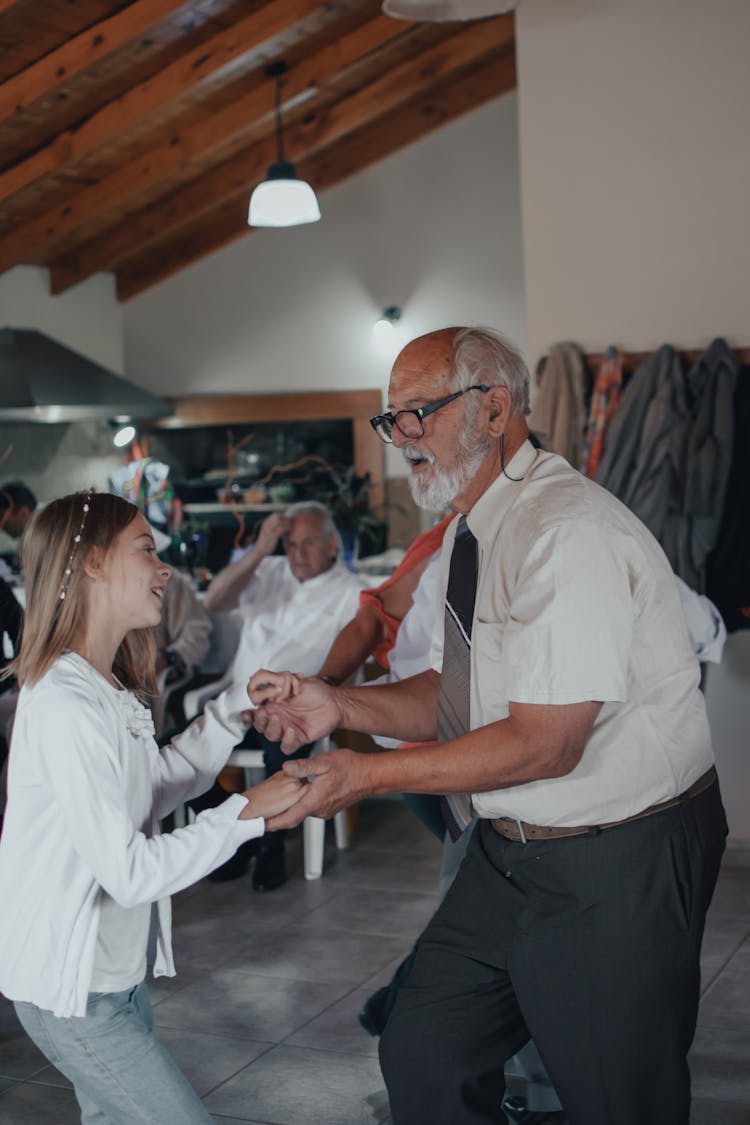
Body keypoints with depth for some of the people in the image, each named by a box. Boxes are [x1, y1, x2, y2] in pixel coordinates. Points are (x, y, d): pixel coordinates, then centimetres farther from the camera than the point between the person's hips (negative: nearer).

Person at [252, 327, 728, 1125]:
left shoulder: (570, 534, -24)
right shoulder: (467, 536, 7)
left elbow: (544, 743, -25)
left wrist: (371, 774, -22)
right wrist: (341, 705, -3)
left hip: (615, 869, -9)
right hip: (509, 853, 9)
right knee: (422, 1054, 14)